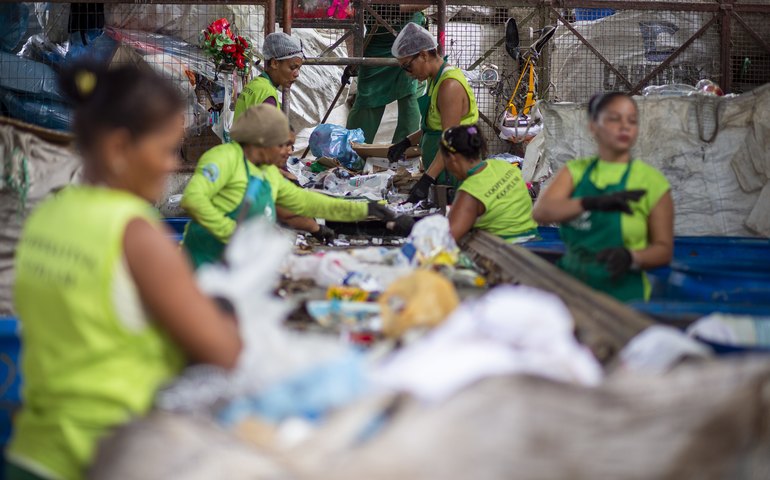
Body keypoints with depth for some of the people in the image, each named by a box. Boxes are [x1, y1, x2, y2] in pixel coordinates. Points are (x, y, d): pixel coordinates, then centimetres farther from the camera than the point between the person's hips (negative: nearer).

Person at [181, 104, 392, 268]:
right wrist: (231, 231, -24)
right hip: (210, 264, -9)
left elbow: (304, 201, 30)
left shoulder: (269, 173, 20)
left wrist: (362, 209, 29)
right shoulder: (226, 157, -10)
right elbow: (192, 197, -22)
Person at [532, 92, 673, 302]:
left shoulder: (650, 181, -1)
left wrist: (631, 257, -21)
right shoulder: (576, 171, 8)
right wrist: (592, 202, -25)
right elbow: (541, 212, -9)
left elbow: (663, 249, 0)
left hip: (623, 295, -3)